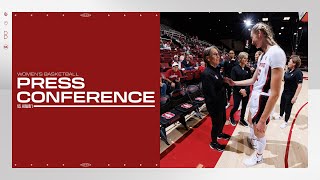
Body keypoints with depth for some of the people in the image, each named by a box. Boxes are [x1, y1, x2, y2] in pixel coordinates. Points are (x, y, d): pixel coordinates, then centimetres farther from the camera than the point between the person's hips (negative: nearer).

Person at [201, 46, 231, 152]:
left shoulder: (216, 70, 3)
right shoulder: (207, 74, -26)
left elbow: (220, 85, 9)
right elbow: (211, 94, -25)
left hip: (221, 103, 9)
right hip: (214, 105, -9)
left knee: (223, 120, 26)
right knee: (217, 123, 10)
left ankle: (219, 133, 53)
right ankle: (213, 143, 32)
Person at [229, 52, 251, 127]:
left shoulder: (248, 69, 4)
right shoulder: (235, 69, -7)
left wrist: (245, 90, -14)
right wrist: (240, 90, -17)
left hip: (246, 92, 4)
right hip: (237, 92, -4)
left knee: (244, 106, 12)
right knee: (236, 106, -1)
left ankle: (242, 119, 33)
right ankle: (231, 116, 28)